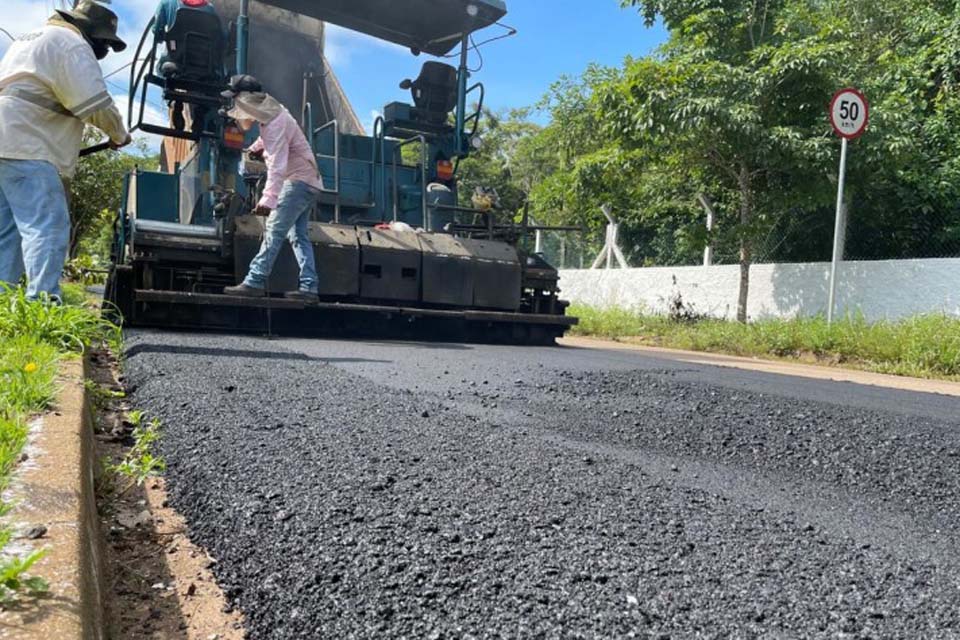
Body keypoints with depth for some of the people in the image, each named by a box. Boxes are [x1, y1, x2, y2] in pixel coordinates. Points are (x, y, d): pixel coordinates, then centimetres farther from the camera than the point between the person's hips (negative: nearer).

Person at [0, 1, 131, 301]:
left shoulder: (30, 38, 31)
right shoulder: (72, 44, -2)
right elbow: (97, 106, -10)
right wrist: (120, 135, 6)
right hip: (25, 147, -10)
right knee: (48, 227, -17)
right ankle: (42, 304, -27)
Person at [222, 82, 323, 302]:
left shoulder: (276, 123, -19)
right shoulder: (273, 113, 10)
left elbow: (277, 164, -31)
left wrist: (268, 199, -39)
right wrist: (256, 147, 40)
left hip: (298, 181, -10)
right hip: (309, 183, 10)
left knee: (274, 231, -15)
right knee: (298, 235, 6)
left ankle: (255, 282, -19)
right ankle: (309, 288, 2)